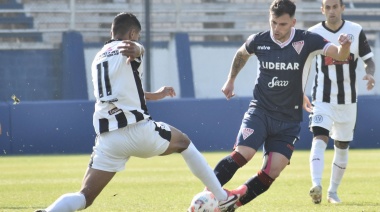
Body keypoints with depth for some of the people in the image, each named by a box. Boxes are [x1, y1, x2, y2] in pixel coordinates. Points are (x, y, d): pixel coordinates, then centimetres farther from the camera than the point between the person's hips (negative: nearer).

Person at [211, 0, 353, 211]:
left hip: (289, 120, 1)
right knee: (242, 154, -23)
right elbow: (241, 54, 20)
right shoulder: (259, 41, -4)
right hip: (260, 111, -1)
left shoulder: (306, 41, -9)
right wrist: (231, 80, 25)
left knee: (271, 172, -7)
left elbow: (340, 55, -19)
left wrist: (344, 47, -41)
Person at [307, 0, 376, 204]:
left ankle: (333, 191, 25)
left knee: (342, 147, 10)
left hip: (348, 99, 2)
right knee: (319, 138, -23)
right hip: (322, 99, -2)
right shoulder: (314, 33, -4)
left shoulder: (356, 32, -3)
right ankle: (316, 185, -37)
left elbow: (368, 60, 3)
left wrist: (369, 74, -19)